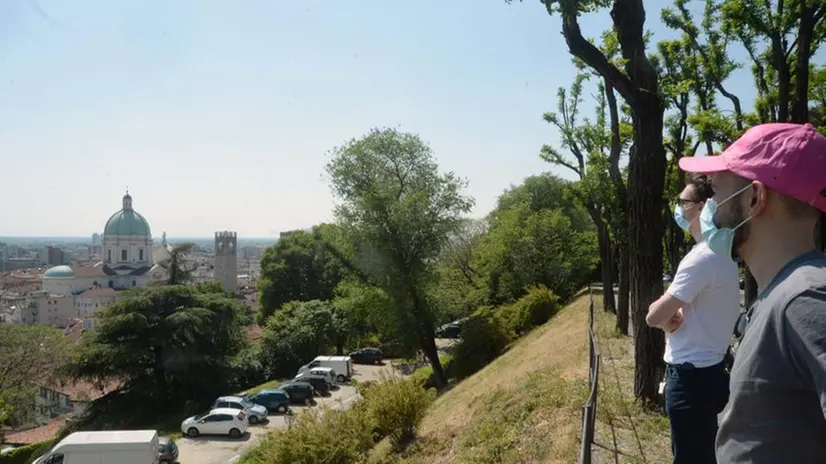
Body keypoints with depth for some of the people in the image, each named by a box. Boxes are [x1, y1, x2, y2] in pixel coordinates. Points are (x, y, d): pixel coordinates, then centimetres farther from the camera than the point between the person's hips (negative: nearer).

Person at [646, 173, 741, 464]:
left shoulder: (703, 257, -22)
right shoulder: (720, 252, 11)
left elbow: (653, 316, -21)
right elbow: (665, 315, 14)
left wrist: (664, 312, 0)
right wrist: (669, 314, -8)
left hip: (691, 376, -10)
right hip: (705, 371, 10)